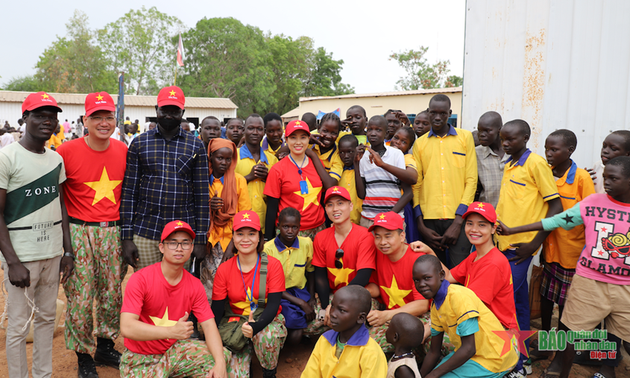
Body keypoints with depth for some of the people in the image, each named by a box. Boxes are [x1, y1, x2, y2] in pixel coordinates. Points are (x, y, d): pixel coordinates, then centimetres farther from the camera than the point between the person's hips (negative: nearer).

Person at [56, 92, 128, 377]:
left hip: (114, 231, 4)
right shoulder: (67, 151, -9)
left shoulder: (123, 150, 3)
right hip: (79, 232, -3)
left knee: (113, 293, 14)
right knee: (80, 297, 4)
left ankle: (105, 347, 34)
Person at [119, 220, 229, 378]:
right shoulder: (140, 279, -19)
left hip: (174, 348, 4)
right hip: (141, 358, -3)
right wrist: (171, 331, -40)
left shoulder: (195, 286, -5)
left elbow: (209, 325, -10)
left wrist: (220, 364, -27)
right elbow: (126, 327, -28)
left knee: (223, 356, -12)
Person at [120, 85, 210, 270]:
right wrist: (126, 237, 0)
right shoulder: (139, 143, 5)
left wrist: (201, 239, 0)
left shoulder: (196, 146, 4)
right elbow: (129, 191, 5)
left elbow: (202, 194, 3)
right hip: (145, 234, 1)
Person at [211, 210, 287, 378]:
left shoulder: (273, 265, -9)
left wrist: (256, 326, -33)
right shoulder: (224, 269, -2)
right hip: (235, 324, 1)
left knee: (267, 335, -36)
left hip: (267, 322, -1)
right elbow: (217, 311, 1)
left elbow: (273, 304, -14)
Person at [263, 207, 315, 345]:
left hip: (300, 291, 4)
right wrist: (301, 303, -17)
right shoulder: (268, 248, -11)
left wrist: (311, 299, 3)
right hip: (278, 294, -4)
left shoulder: (306, 243, -1)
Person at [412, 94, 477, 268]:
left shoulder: (465, 137, 6)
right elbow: (416, 185, 8)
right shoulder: (419, 143, 11)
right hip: (429, 219, 2)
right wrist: (420, 225, 0)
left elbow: (471, 180, 1)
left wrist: (458, 221, -7)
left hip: (458, 218, -1)